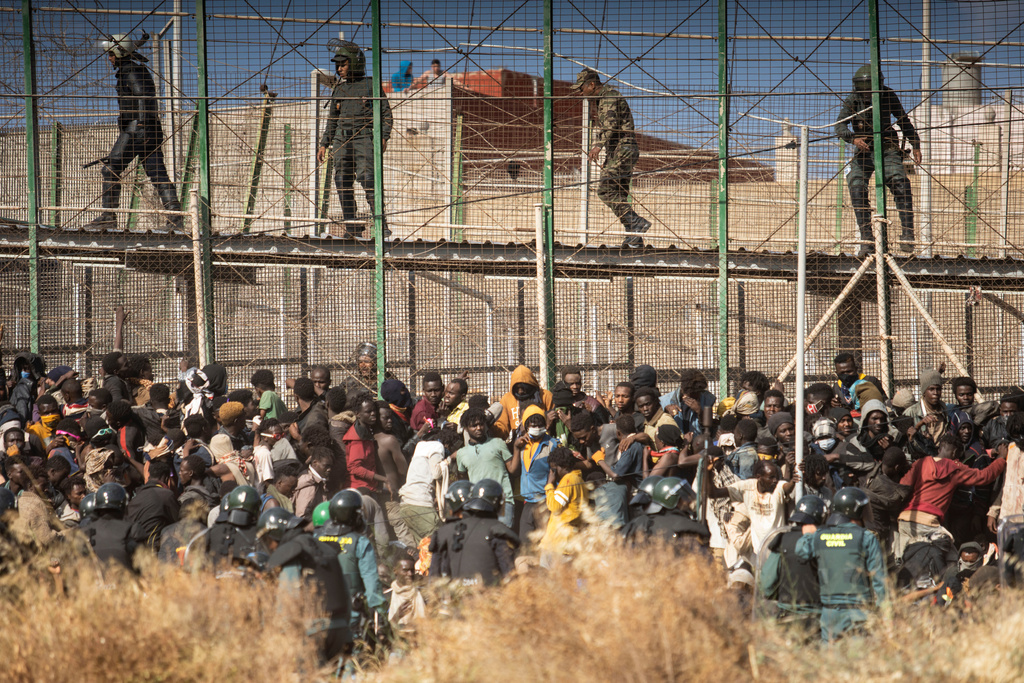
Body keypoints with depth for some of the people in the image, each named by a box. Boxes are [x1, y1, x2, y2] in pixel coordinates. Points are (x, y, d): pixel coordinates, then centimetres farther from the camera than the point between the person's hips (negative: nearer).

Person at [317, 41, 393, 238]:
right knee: (343, 184, -1)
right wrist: (324, 144, 17)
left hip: (364, 138, -6)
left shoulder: (370, 85, 4)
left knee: (368, 180, -17)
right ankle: (351, 228, 3)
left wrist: (384, 137, -11)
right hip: (341, 140, 6)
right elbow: (332, 119, 23)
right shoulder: (338, 89, 18)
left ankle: (382, 227, -17)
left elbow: (386, 112, 2)